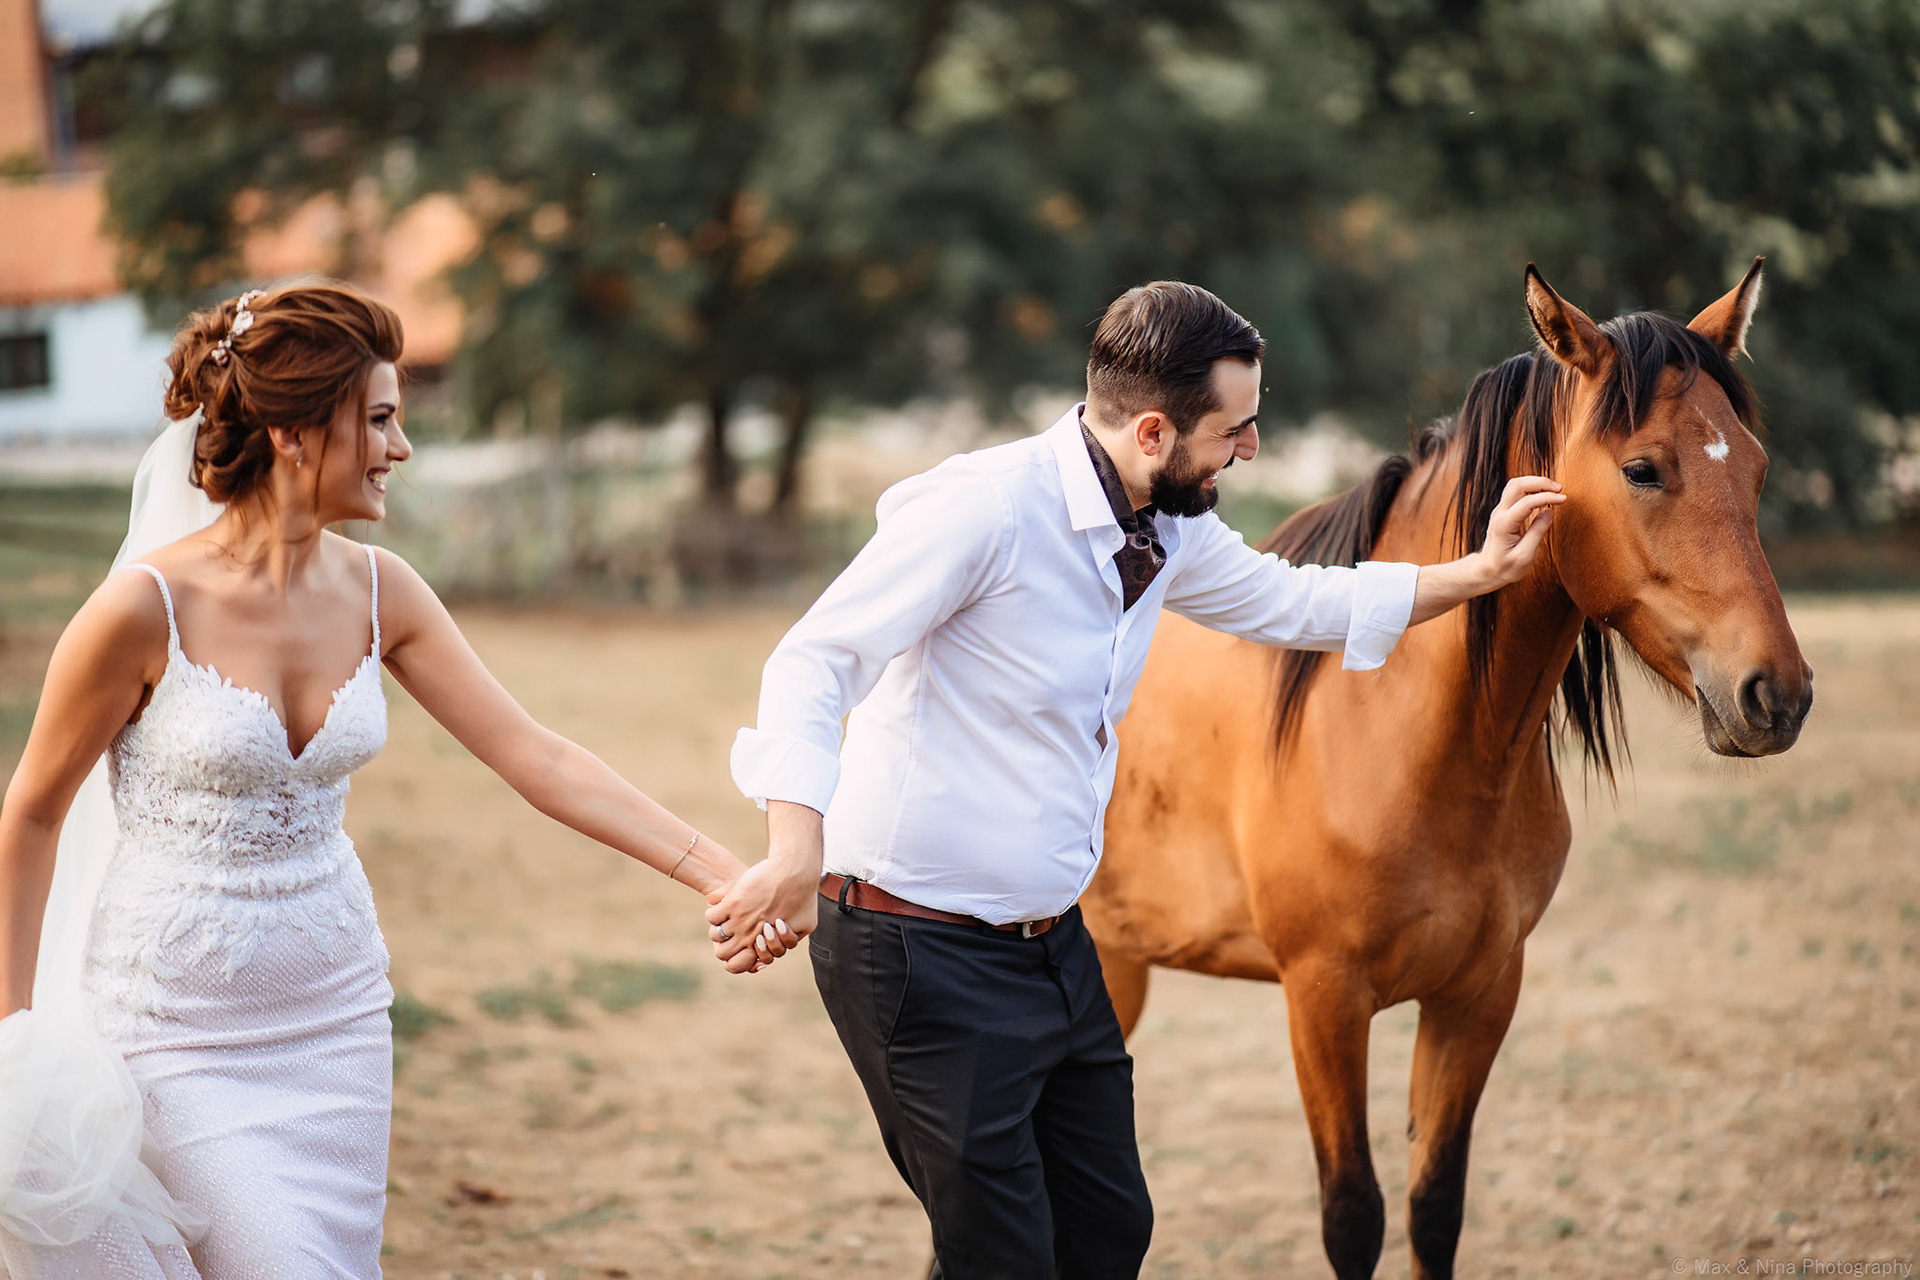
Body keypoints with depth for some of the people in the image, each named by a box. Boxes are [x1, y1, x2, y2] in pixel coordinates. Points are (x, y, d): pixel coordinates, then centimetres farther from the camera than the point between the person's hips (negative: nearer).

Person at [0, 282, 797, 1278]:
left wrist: (722, 875, -12)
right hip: (178, 1022, -5)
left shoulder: (376, 592, -2)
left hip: (336, 1009, 6)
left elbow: (533, 756, -4)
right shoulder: (145, 609, -17)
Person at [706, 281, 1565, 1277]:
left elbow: (1289, 601, 25)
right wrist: (797, 850, -41)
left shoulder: (1169, 534, 6)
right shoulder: (983, 506, -21)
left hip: (1055, 947, 9)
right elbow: (816, 661, -26)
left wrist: (1480, 572, 21)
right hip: (925, 959, -9)